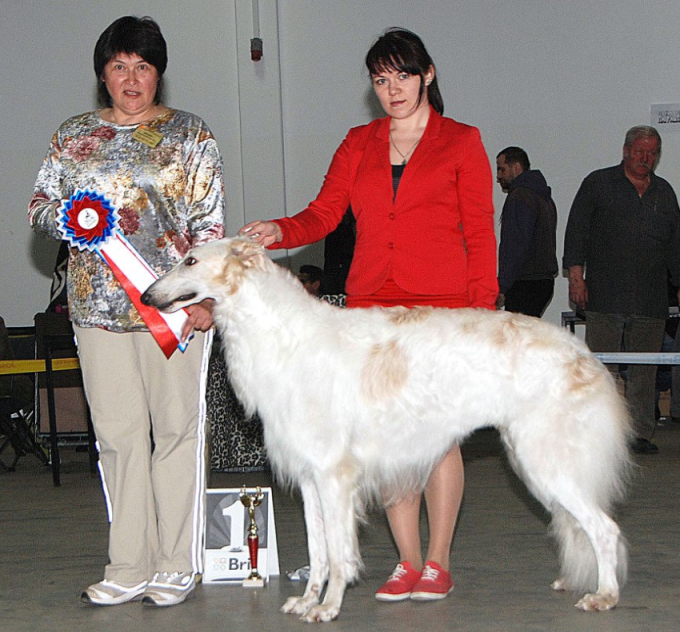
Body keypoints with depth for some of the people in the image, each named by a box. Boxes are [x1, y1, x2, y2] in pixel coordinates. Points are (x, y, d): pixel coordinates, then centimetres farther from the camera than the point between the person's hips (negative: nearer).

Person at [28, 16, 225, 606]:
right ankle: (129, 568, 10)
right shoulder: (73, 136, 14)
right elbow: (40, 205, 17)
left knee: (177, 428, -1)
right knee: (118, 434, 3)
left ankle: (175, 567, 7)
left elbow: (210, 223, 1)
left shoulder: (189, 135, 6)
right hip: (98, 305, 3)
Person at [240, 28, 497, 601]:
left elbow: (480, 233, 3)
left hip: (440, 304, -3)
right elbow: (324, 213, 8)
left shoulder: (461, 142, 7)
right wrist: (278, 231, -12)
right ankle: (408, 563, 10)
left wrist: (480, 310, -5)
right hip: (372, 305, 3)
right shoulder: (358, 145, 18)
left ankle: (438, 563, 6)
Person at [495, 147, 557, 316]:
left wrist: (502, 288, -19)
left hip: (525, 285, -10)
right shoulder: (544, 196, 22)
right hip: (544, 281, 10)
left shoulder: (520, 197, -11)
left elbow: (515, 246, -19)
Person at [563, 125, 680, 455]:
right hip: (604, 297, -3)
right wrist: (576, 275, -5)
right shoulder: (598, 184, 7)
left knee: (644, 372, 3)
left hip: (650, 302, 3)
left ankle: (640, 434, 8)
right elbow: (576, 230, 3)